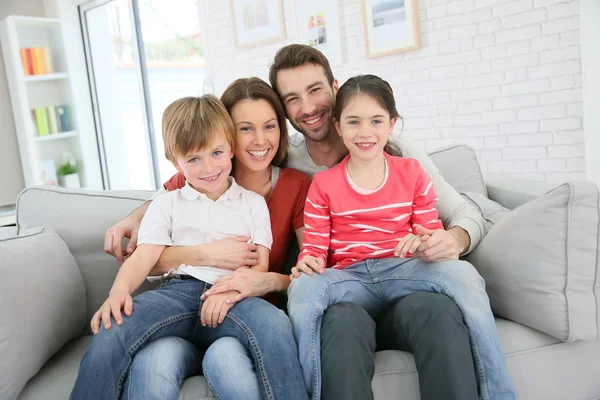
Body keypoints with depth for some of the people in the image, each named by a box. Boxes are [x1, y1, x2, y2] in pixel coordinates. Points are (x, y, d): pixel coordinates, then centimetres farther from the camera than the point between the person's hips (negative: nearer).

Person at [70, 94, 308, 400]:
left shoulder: (253, 203, 18)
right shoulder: (167, 204, 19)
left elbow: (261, 264, 7)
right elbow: (142, 258, 7)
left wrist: (232, 290, -15)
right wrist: (119, 290, -16)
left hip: (233, 298, -1)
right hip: (178, 290, 1)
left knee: (273, 323, -35)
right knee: (110, 330, -29)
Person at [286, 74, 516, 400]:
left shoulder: (411, 172, 11)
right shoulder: (323, 184, 9)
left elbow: (432, 233, 10)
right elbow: (314, 245, 6)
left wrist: (425, 243, -14)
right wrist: (308, 263, -18)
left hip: (404, 271, 1)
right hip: (349, 278, 0)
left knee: (461, 272, -31)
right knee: (303, 288, -34)